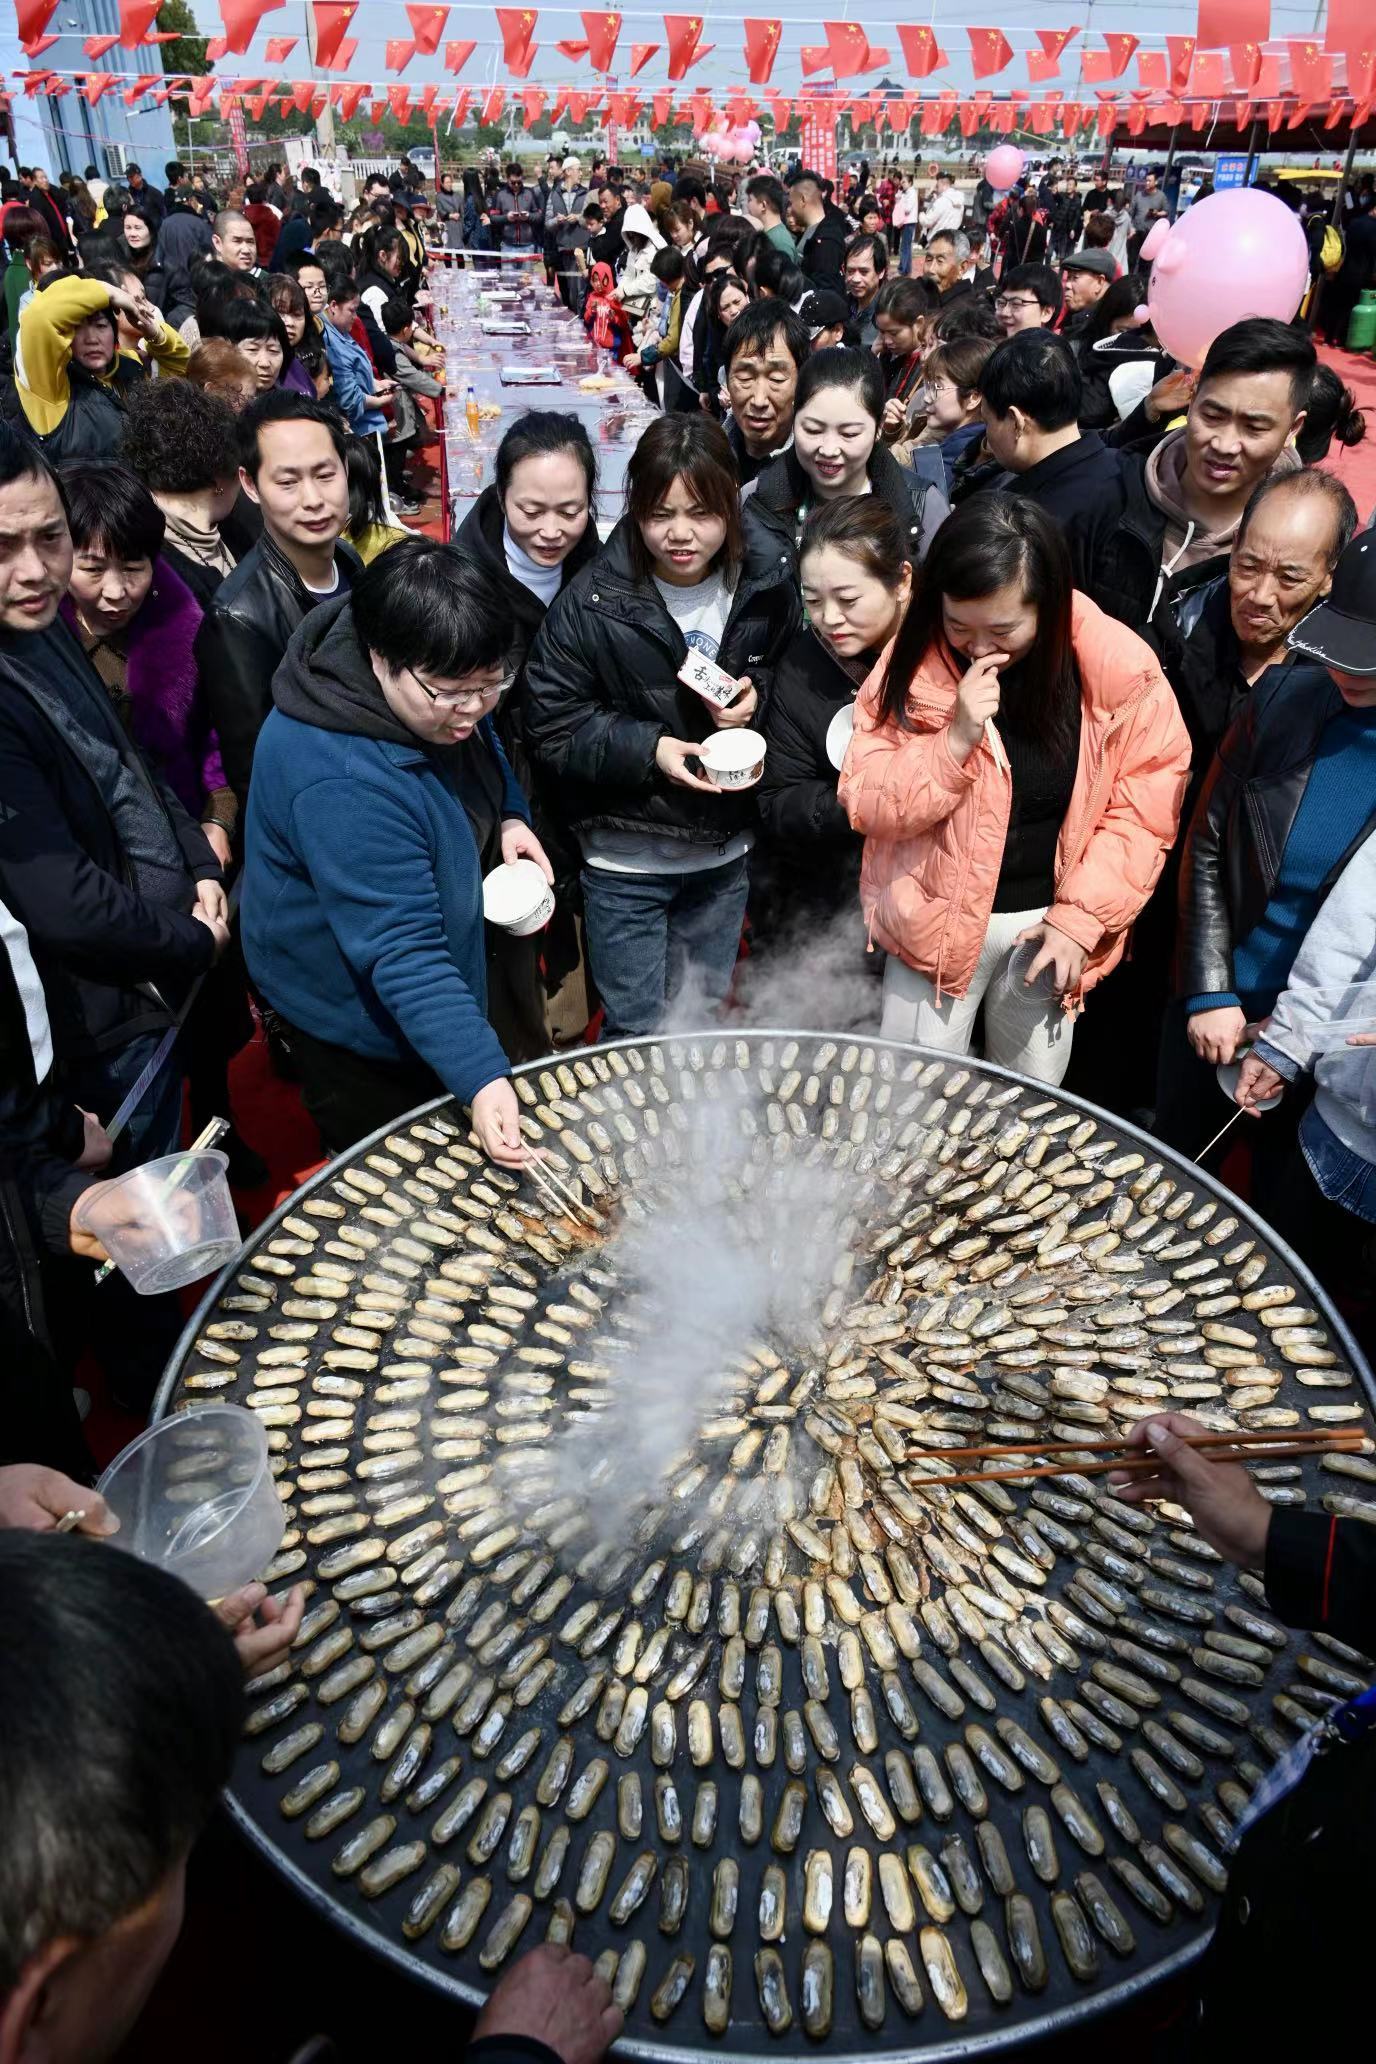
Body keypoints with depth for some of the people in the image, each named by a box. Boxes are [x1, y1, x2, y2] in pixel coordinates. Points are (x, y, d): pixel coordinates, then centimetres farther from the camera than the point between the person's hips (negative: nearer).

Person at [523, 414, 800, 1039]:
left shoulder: (768, 577, -7)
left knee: (704, 1018, 22)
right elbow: (553, 726, -14)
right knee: (635, 1033, 7)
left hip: (725, 850, 4)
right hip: (627, 856, -3)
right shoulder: (593, 601, -18)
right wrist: (648, 749, -25)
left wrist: (757, 698, -12)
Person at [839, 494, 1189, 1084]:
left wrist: (1081, 919, -12)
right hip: (937, 918, 0)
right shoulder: (917, 659, -11)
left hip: (1053, 922, 1)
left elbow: (1144, 809, -7)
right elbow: (866, 803, -12)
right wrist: (956, 739, -26)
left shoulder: (1120, 669, -13)